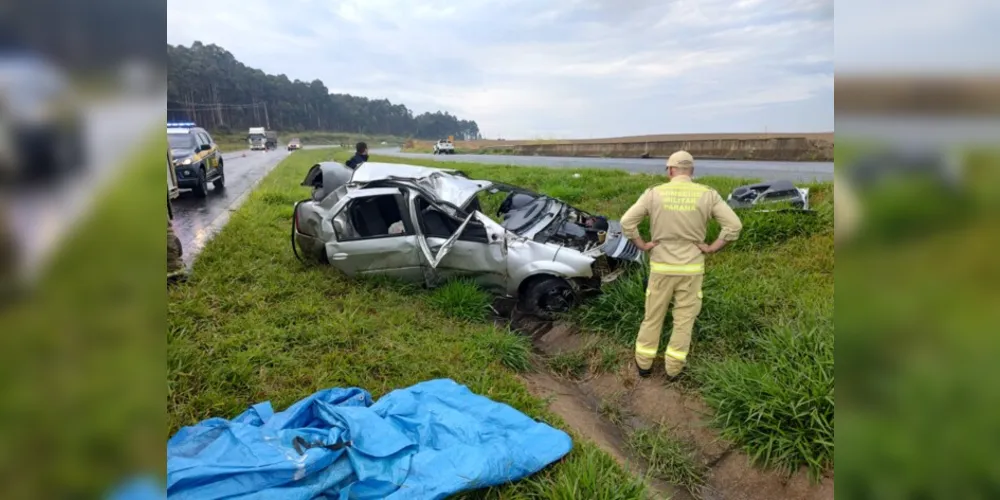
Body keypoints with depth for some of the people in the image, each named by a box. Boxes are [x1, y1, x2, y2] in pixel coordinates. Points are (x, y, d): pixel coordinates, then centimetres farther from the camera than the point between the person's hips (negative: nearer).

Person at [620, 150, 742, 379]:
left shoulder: (654, 193, -6)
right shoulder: (708, 195, -5)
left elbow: (626, 222, -8)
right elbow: (734, 225, -7)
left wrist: (643, 245, 1)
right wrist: (712, 248, 0)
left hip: (661, 267, 0)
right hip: (691, 268, 0)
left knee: (653, 316, 14)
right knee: (684, 319, 13)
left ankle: (644, 363, 26)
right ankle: (673, 368, 22)